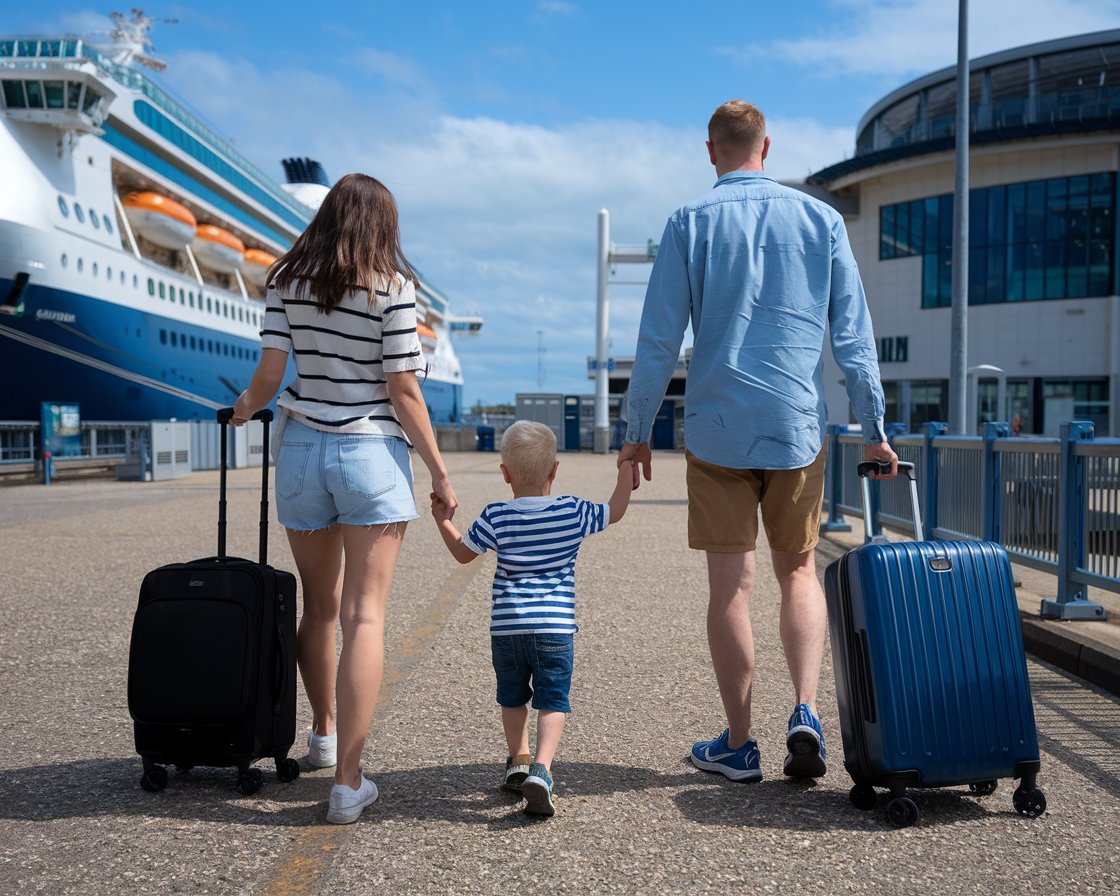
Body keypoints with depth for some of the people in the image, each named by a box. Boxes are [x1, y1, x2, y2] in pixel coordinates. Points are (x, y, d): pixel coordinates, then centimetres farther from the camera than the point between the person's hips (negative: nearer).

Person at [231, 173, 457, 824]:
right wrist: (440, 474, -2)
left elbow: (269, 374, 0)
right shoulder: (392, 287, -6)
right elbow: (402, 392, -8)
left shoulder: (288, 281, 4)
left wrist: (246, 407, 23)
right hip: (372, 453, -4)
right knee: (364, 617, -3)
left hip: (301, 448, 4)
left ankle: (325, 733, 38)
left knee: (320, 607, 19)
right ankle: (348, 782, -5)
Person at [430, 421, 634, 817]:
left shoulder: (495, 517, -1)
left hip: (506, 628, 1)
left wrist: (443, 520, 21)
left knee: (512, 697, 21)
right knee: (553, 701, 0)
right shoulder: (573, 512, 0)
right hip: (555, 627, -1)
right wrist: (626, 470, 25)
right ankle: (540, 768, -16)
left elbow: (463, 552, 11)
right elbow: (615, 511, 16)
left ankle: (518, 760, 26)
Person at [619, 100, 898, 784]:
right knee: (799, 572, 15)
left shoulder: (691, 223, 0)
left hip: (717, 428, -2)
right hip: (798, 426, 2)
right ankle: (807, 711, -1)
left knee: (731, 586, 4)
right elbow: (855, 336, 5)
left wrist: (638, 433, 6)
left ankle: (740, 745, 12)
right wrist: (875, 431, 11)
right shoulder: (821, 219, 6)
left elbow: (659, 342, -2)